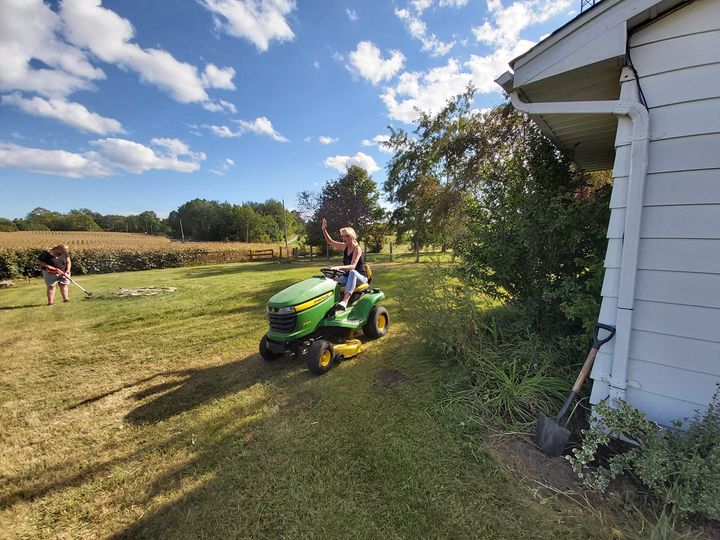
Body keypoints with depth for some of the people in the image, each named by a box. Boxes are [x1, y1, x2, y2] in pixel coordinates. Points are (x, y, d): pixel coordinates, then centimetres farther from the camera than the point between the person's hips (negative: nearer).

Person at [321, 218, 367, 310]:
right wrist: (324, 230, -7)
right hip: (347, 277, 7)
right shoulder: (345, 246, 4)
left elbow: (352, 266, -29)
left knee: (352, 272, -43)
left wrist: (339, 267, -45)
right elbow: (330, 242, 9)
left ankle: (345, 301, -56)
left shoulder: (357, 248, -16)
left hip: (360, 277, -6)